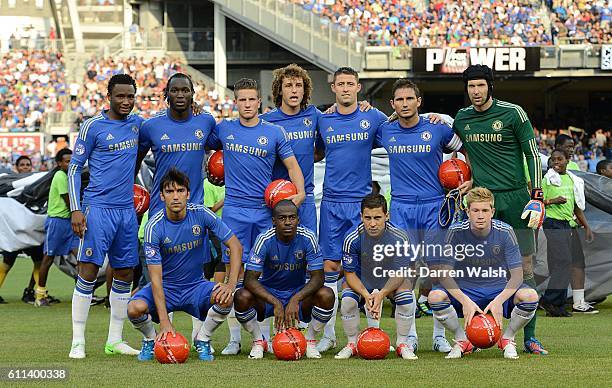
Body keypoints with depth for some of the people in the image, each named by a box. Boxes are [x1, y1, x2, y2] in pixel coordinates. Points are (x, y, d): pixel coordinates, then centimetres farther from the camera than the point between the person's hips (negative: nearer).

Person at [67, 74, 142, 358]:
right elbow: (74, 168, -2)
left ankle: (115, 341, 15)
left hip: (127, 209, 6)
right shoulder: (93, 127, -4)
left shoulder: (137, 124, 11)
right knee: (88, 272, -10)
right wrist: (75, 210, -10)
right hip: (98, 208, -6)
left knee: (125, 274, 7)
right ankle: (78, 342, -7)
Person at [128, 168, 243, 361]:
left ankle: (202, 339, 0)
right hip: (165, 287, -1)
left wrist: (232, 284, -24)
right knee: (135, 308, -31)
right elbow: (156, 277, -22)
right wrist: (164, 321, -32)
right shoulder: (154, 226, -18)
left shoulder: (201, 214, -13)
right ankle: (151, 339, 5)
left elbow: (235, 246, -8)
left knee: (225, 299, -29)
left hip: (195, 286, 2)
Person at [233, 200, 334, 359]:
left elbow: (317, 277, -19)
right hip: (267, 293, -1)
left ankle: (310, 341, -4)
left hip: (299, 293, 1)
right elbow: (250, 279, -26)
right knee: (242, 297, -31)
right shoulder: (265, 240, -20)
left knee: (326, 295, -28)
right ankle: (258, 341, -4)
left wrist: (295, 299, -36)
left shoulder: (308, 238, -17)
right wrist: (276, 303, -39)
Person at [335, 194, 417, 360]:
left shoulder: (400, 238, -28)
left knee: (406, 296, -28)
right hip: (361, 280, 0)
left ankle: (402, 343, -7)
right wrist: (366, 295, -35)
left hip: (391, 281, 0)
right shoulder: (352, 238, -26)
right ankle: (352, 343, -2)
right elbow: (349, 273, -18)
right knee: (347, 301, -27)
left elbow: (400, 273, -21)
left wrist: (382, 294, -38)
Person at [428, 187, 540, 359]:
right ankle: (462, 341, -3)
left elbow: (517, 275, -12)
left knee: (530, 295, -30)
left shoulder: (505, 232, -12)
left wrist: (499, 301, -29)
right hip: (464, 292, 0)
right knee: (435, 296, -30)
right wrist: (465, 301, -29)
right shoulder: (456, 232, -13)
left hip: (500, 291, 0)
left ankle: (507, 340, -1)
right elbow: (444, 273, -14)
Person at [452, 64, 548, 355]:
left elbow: (532, 154, -2)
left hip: (515, 197, -2)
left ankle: (529, 337, 3)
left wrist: (537, 197, -10)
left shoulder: (512, 113, -3)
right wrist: (472, 179, 11)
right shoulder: (462, 118, 8)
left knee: (524, 267, -2)